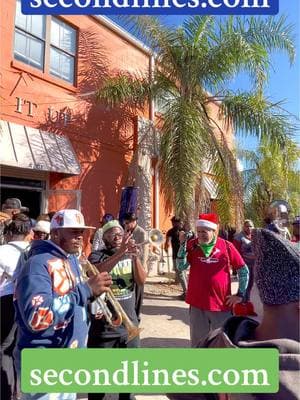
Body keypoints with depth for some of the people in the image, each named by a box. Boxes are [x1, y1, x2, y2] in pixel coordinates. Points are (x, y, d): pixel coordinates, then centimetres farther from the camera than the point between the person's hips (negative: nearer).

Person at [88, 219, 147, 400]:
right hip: (103, 326, -3)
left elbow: (142, 280, -10)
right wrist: (120, 252, -39)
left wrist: (135, 256, -26)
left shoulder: (130, 256, 2)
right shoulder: (97, 255, -7)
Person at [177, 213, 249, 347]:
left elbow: (244, 271, 2)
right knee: (198, 343, 15)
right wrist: (183, 244, -18)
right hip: (197, 304, 1)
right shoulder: (192, 245, -2)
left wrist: (240, 294, 0)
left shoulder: (226, 246, -6)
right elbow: (181, 267, -9)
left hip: (221, 304, -1)